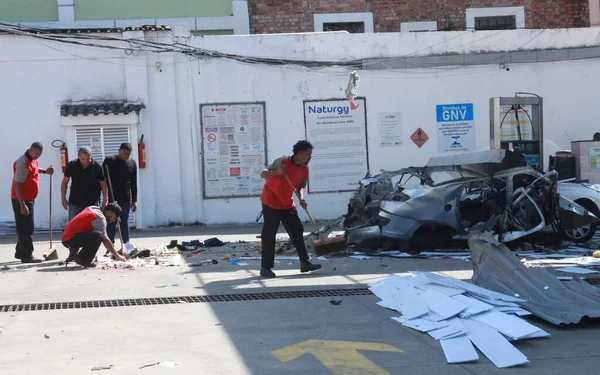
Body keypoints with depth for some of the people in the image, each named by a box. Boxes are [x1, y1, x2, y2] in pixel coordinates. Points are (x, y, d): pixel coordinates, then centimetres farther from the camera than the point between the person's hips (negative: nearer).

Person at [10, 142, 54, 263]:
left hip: (29, 198, 10)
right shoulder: (23, 163, -22)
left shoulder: (32, 160, 7)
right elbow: (17, 185, -24)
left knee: (25, 227, 17)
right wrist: (22, 205, -27)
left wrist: (45, 171, 14)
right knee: (26, 228, -7)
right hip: (21, 200, -10)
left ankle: (20, 252, 27)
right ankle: (27, 256, -4)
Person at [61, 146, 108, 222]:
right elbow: (64, 182, 6)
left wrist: (105, 199, -12)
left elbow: (103, 184, -1)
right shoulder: (72, 165, -3)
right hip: (74, 203, 1)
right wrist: (63, 198, 0)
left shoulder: (97, 167, -5)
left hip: (91, 203, -1)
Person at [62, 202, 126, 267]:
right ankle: (84, 260, -17)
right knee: (97, 235, -28)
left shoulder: (93, 208, 12)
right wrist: (117, 256, -13)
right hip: (70, 239, -10)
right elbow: (105, 240, -17)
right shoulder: (100, 218, -15)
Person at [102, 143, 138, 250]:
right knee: (111, 222, -2)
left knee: (124, 222, 7)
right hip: (111, 198, -3)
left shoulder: (132, 163, 7)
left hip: (126, 198, 3)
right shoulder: (109, 161, -3)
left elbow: (134, 183, 10)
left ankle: (127, 245, 10)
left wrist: (134, 200, 7)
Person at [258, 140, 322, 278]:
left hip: (287, 204, 7)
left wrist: (302, 199, -8)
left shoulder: (305, 169, -1)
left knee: (297, 230, 7)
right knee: (269, 234, -7)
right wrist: (277, 172, -37)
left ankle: (304, 263, 14)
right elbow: (263, 174, -18)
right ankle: (265, 267, -2)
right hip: (271, 203, -7)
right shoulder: (282, 162, -20)